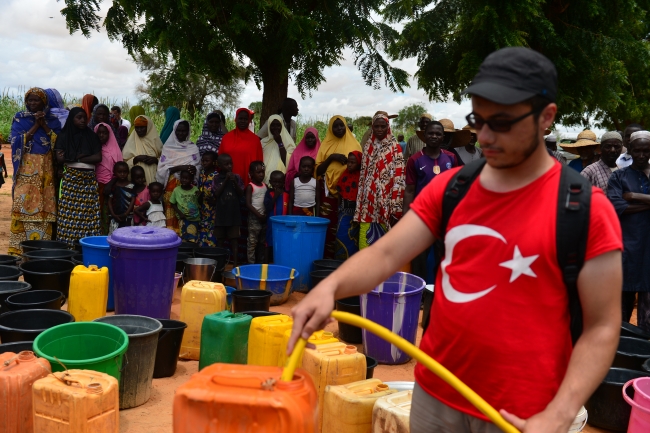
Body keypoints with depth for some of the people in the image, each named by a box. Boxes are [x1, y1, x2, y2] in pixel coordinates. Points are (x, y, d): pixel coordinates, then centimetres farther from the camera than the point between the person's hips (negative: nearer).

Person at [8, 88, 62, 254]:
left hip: (46, 167, 2)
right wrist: (35, 125, -10)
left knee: (44, 206, -1)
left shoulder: (52, 119, 9)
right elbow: (17, 140, -7)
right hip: (27, 167, -1)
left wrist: (44, 124, -9)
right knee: (24, 205, -8)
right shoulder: (19, 118, 5)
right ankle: (19, 247, -5)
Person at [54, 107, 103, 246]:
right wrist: (81, 156, -4)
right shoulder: (64, 137, 8)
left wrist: (74, 158, -2)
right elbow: (59, 158, -3)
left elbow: (98, 158, 1)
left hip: (89, 178, 2)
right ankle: (68, 244, -5)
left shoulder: (92, 136, 12)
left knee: (89, 212, -4)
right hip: (71, 178, -1)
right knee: (69, 212, -7)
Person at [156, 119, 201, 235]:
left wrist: (194, 170, -17)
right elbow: (162, 168, -3)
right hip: (172, 186, -1)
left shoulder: (193, 148, 11)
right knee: (172, 215, -5)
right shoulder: (168, 147, 5)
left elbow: (198, 166, 7)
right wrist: (180, 167, -17)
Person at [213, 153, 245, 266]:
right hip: (221, 214, 0)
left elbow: (241, 194, -2)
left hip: (234, 214, 0)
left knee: (234, 240, 3)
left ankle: (235, 263, 5)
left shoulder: (237, 177, 1)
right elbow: (216, 194, -9)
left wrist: (234, 182, -16)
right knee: (220, 240, 7)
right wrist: (226, 180, -13)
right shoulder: (217, 178, 0)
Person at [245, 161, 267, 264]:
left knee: (262, 242, 11)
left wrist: (266, 213, -3)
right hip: (254, 217, -6)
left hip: (263, 217, 6)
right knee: (252, 242, -5)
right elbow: (248, 204, -14)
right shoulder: (250, 187, -8)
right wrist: (258, 215, -18)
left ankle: (261, 262, 19)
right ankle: (251, 263, -3)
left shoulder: (265, 186, 10)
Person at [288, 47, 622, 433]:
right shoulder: (449, 187, 1)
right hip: (434, 394, 4)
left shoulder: (586, 208, -11)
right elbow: (386, 254, -6)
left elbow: (602, 327, -10)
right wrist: (330, 286, -25)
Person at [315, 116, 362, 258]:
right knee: (328, 225, -5)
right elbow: (318, 170, 4)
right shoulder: (326, 144, 10)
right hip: (329, 191, 1)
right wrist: (331, 158, -10)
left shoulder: (354, 144, 8)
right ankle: (327, 257, 3)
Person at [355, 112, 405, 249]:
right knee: (366, 244, 4)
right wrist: (359, 204, 8)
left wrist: (396, 210, -14)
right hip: (368, 204, 4)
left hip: (386, 204, -4)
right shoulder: (368, 146, 11)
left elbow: (399, 179, -8)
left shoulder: (395, 148, -3)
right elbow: (362, 176, 13)